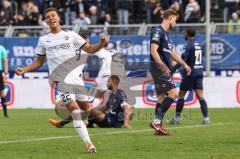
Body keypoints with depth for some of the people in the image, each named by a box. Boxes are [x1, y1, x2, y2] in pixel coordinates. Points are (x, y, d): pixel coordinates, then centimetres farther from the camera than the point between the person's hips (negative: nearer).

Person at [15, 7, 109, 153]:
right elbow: (39, 62, 20)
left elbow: (89, 49, 7)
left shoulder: (71, 35, 10)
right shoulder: (43, 40, 13)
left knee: (86, 108, 3)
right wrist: (24, 70, 6)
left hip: (75, 77, 2)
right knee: (74, 109, -16)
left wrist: (101, 44, -12)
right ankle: (88, 143, -20)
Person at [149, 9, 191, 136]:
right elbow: (153, 51, -19)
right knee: (173, 94, -15)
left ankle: (158, 128, 8)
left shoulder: (166, 33, 20)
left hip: (164, 69, 10)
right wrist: (163, 66, -26)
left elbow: (172, 52, 29)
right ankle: (157, 121, -16)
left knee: (162, 97, 8)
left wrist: (184, 64, 25)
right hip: (159, 68, -10)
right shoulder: (158, 31, -10)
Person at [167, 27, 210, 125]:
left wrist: (172, 69, -15)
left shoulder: (188, 45, -11)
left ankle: (177, 118, 7)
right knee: (200, 96, 0)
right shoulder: (198, 44, 12)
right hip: (199, 72, 6)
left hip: (190, 73, -6)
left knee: (181, 95, 4)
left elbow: (183, 60, -19)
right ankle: (206, 118, -10)